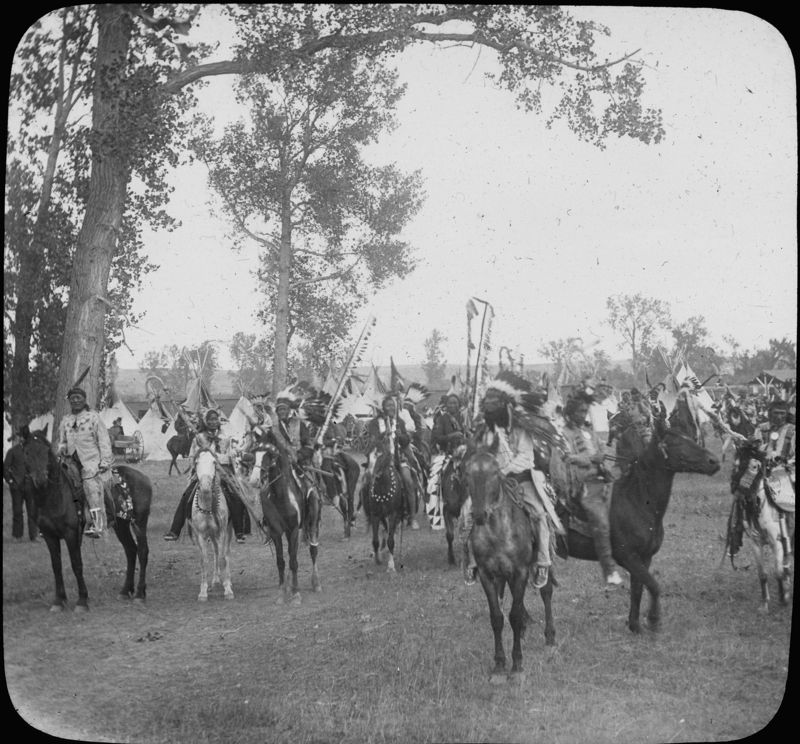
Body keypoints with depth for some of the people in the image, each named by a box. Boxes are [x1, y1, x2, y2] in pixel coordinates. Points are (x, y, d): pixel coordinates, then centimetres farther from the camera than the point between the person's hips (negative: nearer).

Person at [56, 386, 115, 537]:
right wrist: (62, 448, -3)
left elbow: (103, 440, -2)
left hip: (93, 463, -5)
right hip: (74, 465, 5)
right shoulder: (65, 421, 13)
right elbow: (61, 442, 22)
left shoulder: (93, 417, 0)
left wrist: (105, 462, -9)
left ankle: (96, 525, -15)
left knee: (94, 493, -13)